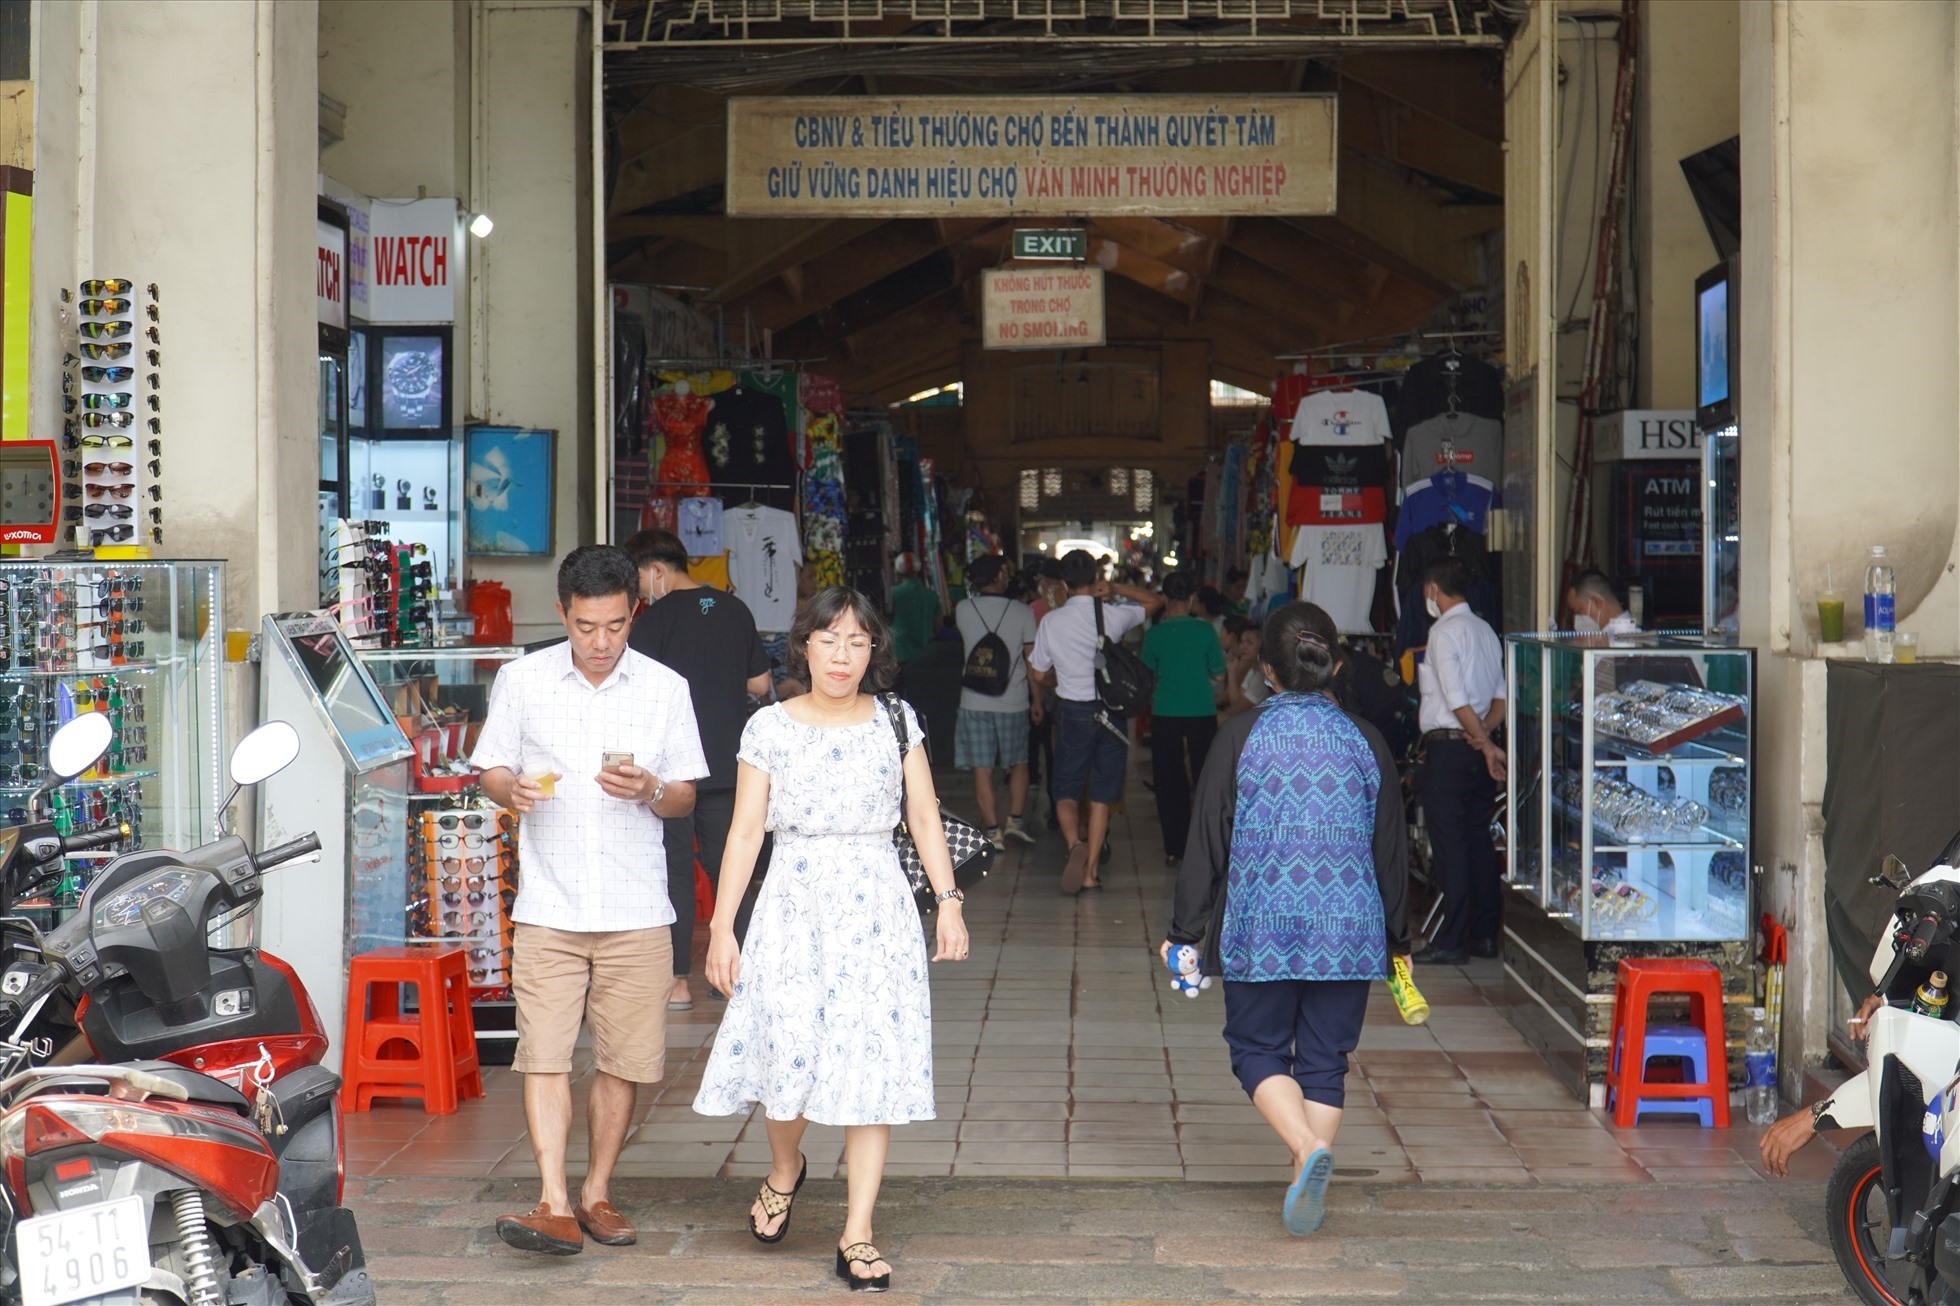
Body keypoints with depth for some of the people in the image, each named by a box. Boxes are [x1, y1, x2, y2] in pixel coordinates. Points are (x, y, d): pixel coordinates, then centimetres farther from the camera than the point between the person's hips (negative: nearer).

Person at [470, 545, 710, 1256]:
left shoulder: (666, 689, 5)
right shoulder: (521, 679, 4)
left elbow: (685, 799, 8)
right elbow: (490, 771, 9)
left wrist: (650, 790, -14)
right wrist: (514, 789, -14)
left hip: (637, 911, 1)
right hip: (548, 908, -1)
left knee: (621, 1061, 5)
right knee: (545, 1056, -9)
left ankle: (596, 1195, 19)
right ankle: (555, 1206, -11)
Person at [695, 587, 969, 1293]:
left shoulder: (896, 721, 6)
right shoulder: (770, 727, 2)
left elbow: (925, 818, 7)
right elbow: (745, 831, 2)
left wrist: (948, 901, -2)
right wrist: (722, 925, -1)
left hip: (877, 912, 1)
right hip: (794, 907, -1)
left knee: (874, 1063, -2)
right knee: (789, 1051, -5)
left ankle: (857, 1235, 5)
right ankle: (785, 1168, 30)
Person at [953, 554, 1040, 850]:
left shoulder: (963, 610, -3)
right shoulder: (1021, 612, -6)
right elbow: (1032, 659, -3)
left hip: (975, 701, 0)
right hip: (1013, 701, 0)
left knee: (982, 769, 3)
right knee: (1019, 763, 18)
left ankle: (993, 831, 2)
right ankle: (1015, 820, 10)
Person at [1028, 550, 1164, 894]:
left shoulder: (1051, 622, -7)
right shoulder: (1114, 615, -8)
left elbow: (1039, 675, 3)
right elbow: (1155, 600, 10)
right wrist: (1116, 590, -2)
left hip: (1071, 711, 0)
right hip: (1110, 711, 1)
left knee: (1066, 791, 10)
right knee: (1101, 795, 8)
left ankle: (1075, 843, -18)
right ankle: (1090, 872, 7)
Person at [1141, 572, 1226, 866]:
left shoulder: (1154, 634, -6)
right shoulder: (1204, 629, -7)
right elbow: (1218, 672, 1)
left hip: (1165, 714, 0)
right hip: (1201, 713, 0)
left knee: (1168, 781, 7)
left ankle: (1174, 848, 7)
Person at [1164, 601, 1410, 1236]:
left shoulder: (1241, 736, -6)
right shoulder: (1365, 741, 1)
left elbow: (1207, 839, -4)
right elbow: (1392, 847, 7)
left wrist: (1185, 930, 5)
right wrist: (1398, 939, 18)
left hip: (1261, 927, -2)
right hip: (1348, 931, 2)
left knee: (1258, 1048, 10)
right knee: (1325, 1059, 11)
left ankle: (1308, 1146, -15)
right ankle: (1309, 1192, 10)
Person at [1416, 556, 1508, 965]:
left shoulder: (1444, 631, -11)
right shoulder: (1486, 630, 15)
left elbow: (1457, 699, -18)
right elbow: (1501, 694, 11)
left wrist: (1484, 743, -14)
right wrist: (1485, 733, 0)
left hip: (1449, 746, -8)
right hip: (1478, 747, 8)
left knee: (1450, 843, -7)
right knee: (1479, 839, 12)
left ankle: (1451, 941, -7)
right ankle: (1485, 934, 15)